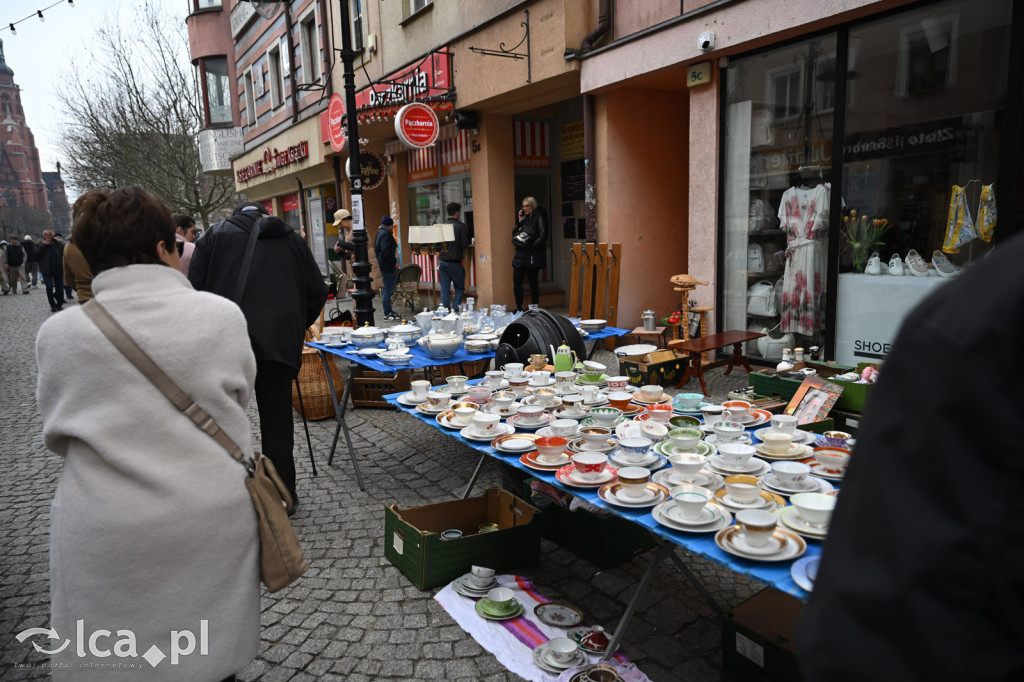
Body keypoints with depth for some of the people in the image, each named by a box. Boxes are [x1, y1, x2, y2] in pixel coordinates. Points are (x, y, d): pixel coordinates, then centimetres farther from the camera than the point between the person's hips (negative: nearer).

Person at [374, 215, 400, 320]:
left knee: (386, 289, 14)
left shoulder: (380, 233, 17)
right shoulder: (386, 234, -16)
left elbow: (376, 250, 22)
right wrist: (394, 262, -17)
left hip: (383, 265, 11)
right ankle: (387, 313, -4)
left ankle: (388, 311, 21)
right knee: (388, 289, -7)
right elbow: (387, 251, -24)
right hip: (389, 266, -11)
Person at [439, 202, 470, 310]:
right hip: (455, 262, -4)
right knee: (459, 288, 10)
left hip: (442, 261, 4)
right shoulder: (461, 226, -9)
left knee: (444, 289, 8)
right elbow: (465, 244, -13)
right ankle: (455, 310, -3)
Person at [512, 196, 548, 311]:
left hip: (533, 256, -7)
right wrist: (519, 221, 5)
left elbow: (543, 236, -13)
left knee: (533, 282, 0)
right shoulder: (524, 218, 17)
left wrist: (532, 246, -14)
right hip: (520, 255, 7)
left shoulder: (539, 216, -4)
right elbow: (514, 234, 15)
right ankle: (519, 309, 11)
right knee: (516, 281, 2)